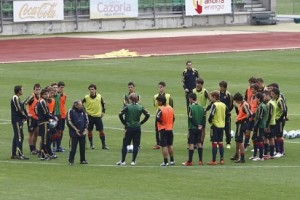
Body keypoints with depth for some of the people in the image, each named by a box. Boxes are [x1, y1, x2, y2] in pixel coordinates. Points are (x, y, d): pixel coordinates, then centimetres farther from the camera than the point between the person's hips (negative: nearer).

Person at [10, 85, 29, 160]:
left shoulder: (17, 98, 16)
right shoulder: (15, 98, -16)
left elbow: (21, 108, 16)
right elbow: (19, 110, -18)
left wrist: (25, 116, 1)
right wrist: (25, 116, -4)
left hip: (18, 120, 10)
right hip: (17, 120, -10)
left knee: (16, 136, 13)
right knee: (20, 136, -10)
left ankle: (14, 154, 17)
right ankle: (20, 154, -12)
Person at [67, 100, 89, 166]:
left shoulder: (83, 111, 10)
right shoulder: (71, 111, -6)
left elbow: (86, 120, 16)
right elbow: (69, 122, -9)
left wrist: (85, 129, 2)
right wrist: (75, 129, -13)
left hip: (82, 133, 5)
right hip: (74, 133, -5)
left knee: (82, 147, 7)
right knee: (73, 147, -6)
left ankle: (83, 160, 18)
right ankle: (71, 161, 0)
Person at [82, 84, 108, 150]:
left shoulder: (99, 97, -1)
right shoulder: (86, 98, -7)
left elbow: (103, 104, 15)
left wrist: (103, 111, 9)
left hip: (98, 116, 1)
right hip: (90, 116, -1)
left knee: (101, 130, -1)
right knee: (89, 130, 3)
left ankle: (104, 144, 4)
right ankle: (91, 144, 16)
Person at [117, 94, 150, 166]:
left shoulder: (127, 107, -7)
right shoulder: (140, 107, 1)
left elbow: (120, 114, -15)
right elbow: (147, 115, 0)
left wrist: (124, 123, -4)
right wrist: (141, 123, 7)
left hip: (129, 128, -2)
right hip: (137, 128, 2)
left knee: (125, 144, 5)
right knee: (136, 145, 6)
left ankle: (122, 161, 4)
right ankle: (133, 161, 4)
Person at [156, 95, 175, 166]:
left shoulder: (161, 109, -16)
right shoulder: (170, 108, 5)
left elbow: (157, 118, -29)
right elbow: (173, 118, 11)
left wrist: (161, 122, -10)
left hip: (163, 129, -6)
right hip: (170, 129, 6)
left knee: (164, 146, -1)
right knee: (170, 145, 16)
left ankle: (165, 162, -1)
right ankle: (172, 160, 20)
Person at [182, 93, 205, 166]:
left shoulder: (191, 107, -12)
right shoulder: (201, 107, 5)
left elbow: (191, 118, -16)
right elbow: (203, 117, 3)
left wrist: (197, 125, -10)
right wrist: (201, 125, 1)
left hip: (192, 128, -5)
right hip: (199, 128, 5)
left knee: (191, 144, -2)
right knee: (199, 144, 11)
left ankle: (190, 161, -2)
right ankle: (200, 161, 11)